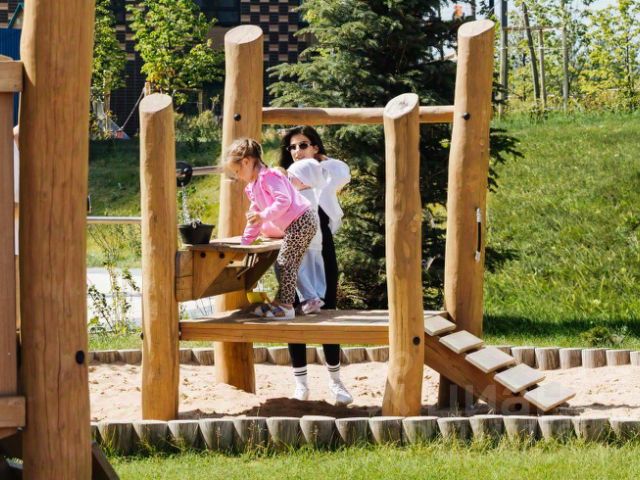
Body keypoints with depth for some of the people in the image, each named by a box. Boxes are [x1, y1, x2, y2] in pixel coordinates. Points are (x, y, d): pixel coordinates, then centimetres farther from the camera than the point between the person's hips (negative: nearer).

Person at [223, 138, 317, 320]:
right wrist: (245, 241, 27)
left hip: (301, 221, -11)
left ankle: (285, 306, -7)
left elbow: (284, 200, -25)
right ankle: (280, 301, 21)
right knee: (282, 264, 14)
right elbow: (255, 214, 28)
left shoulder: (268, 176, -13)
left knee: (285, 264, -9)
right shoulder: (253, 186, 21)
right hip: (296, 225, 11)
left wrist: (263, 216, -28)